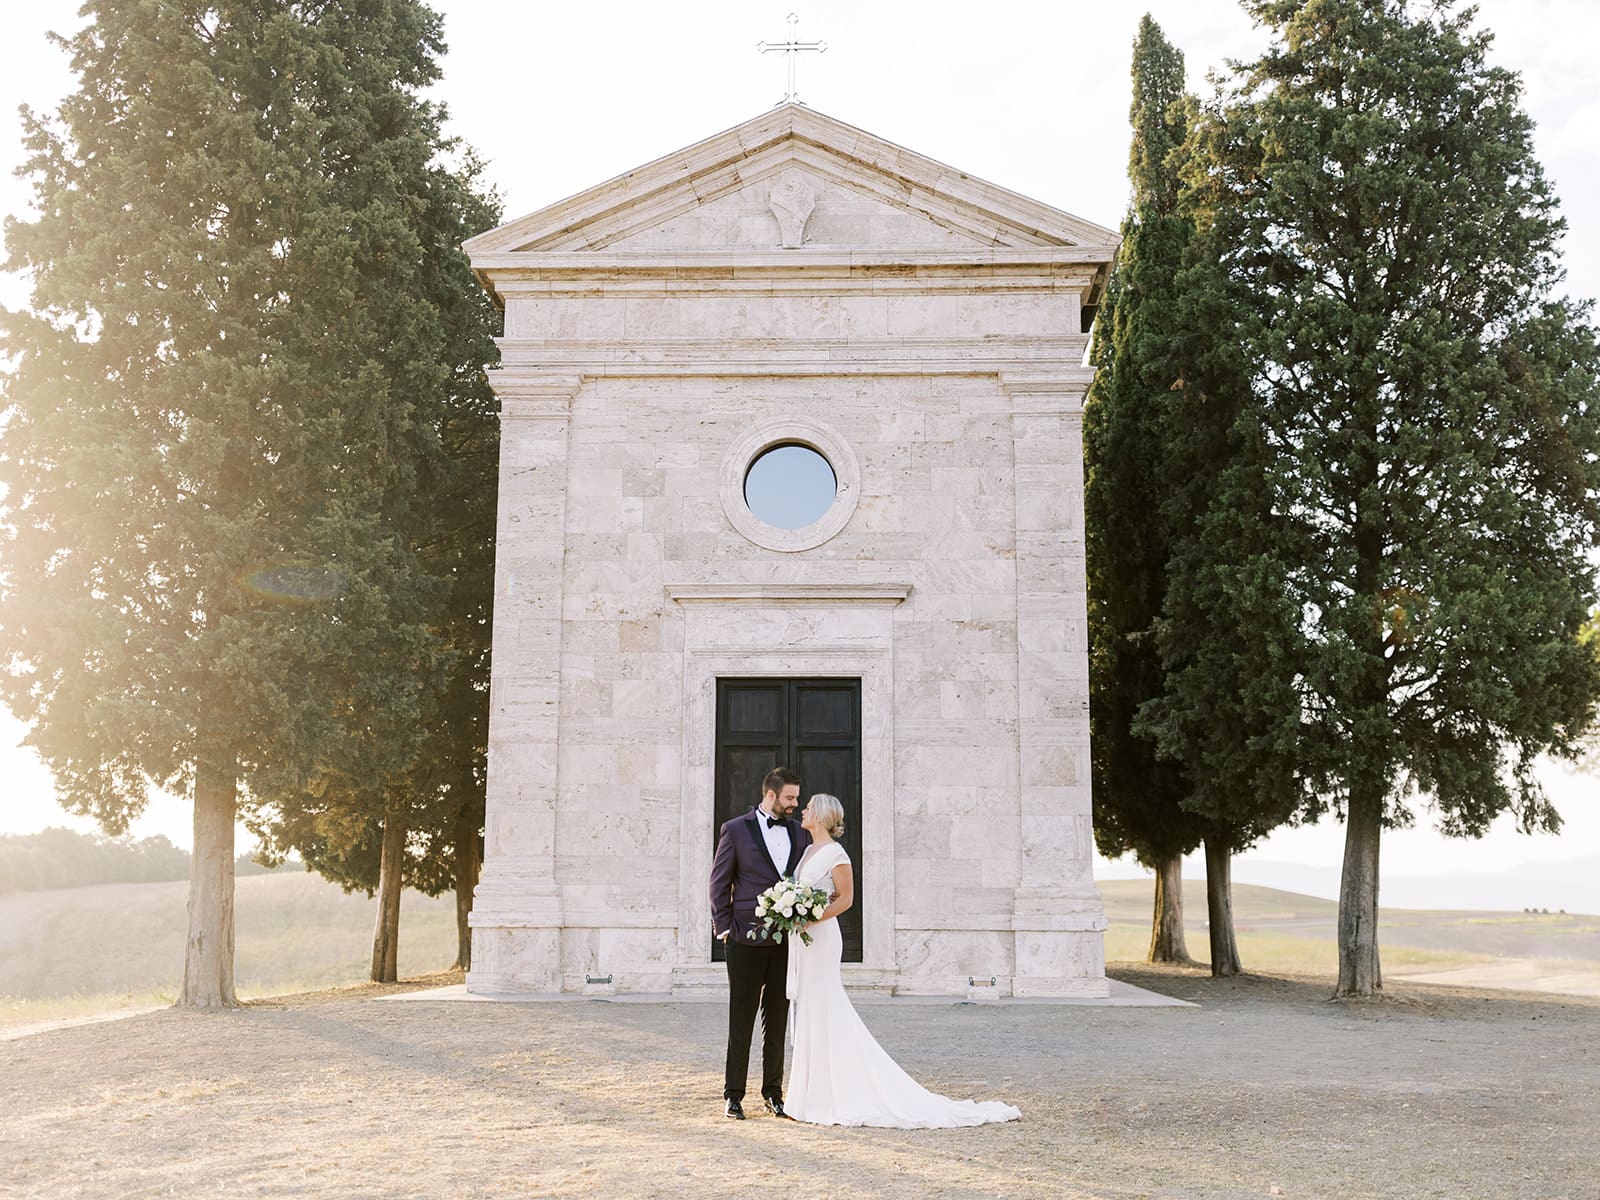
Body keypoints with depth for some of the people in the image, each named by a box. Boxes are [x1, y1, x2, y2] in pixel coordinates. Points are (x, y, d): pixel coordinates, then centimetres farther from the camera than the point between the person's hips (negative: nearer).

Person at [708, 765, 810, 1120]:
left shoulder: (800, 833, 10)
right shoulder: (735, 830, -1)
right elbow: (719, 882, 0)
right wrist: (725, 927, -5)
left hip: (787, 941, 4)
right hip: (747, 940, -4)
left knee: (778, 1020, 9)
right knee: (741, 1021, 3)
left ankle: (773, 1093, 18)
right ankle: (733, 1095, 10)